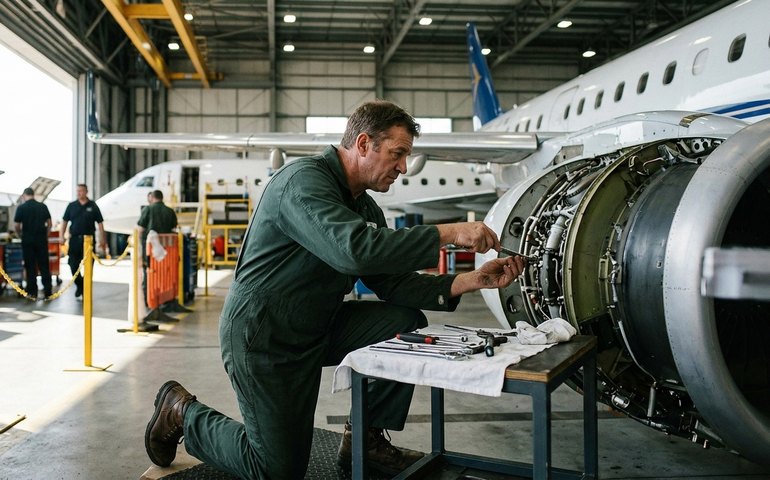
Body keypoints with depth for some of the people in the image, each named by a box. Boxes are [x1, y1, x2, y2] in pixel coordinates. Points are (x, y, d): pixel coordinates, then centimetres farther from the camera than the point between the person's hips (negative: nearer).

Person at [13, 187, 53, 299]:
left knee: (30, 266, 5)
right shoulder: (43, 206, 2)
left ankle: (32, 291, 8)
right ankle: (48, 290, 4)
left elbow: (17, 226, -3)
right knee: (44, 265, 5)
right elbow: (49, 223, 4)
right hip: (42, 239, 2)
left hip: (27, 240, -2)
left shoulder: (21, 208, -5)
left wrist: (20, 235, 14)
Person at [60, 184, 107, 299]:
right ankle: (79, 285, 24)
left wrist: (102, 240, 1)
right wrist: (61, 236, -1)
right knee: (73, 265, 2)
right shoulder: (71, 206, 7)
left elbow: (100, 223, 4)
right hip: (74, 239, 2)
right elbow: (64, 221, 10)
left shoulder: (93, 206, 3)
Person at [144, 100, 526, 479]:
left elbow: (392, 283, 0)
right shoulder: (304, 179, -22)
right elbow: (354, 251, -39)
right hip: (262, 334, -8)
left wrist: (471, 281, -12)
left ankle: (365, 439, 8)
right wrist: (448, 233, -33)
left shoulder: (365, 208, 6)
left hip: (318, 327, 8)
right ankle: (183, 411, 20)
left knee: (406, 323, -7)